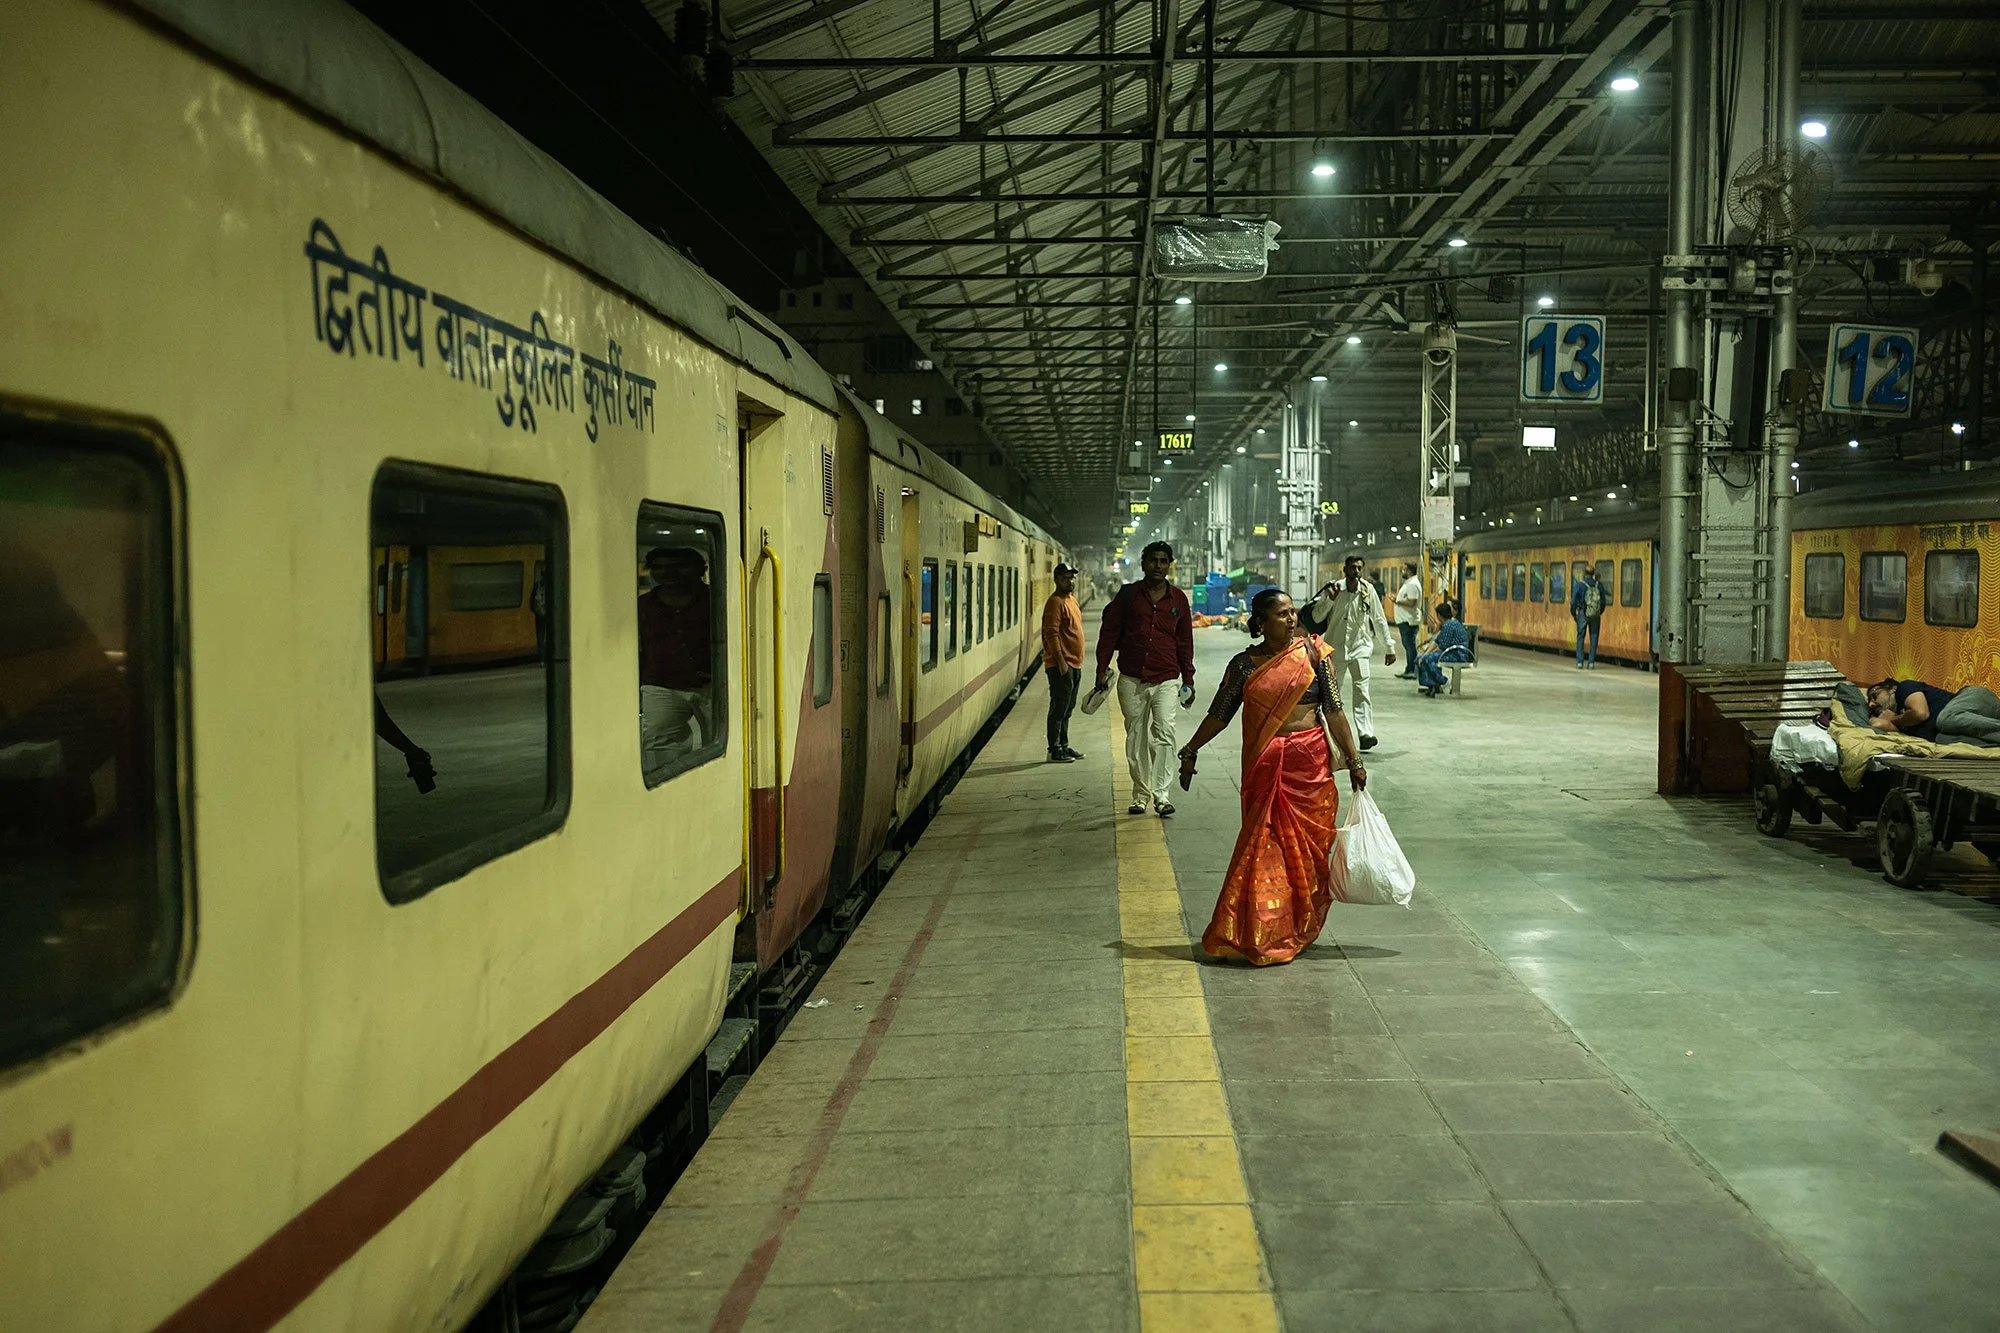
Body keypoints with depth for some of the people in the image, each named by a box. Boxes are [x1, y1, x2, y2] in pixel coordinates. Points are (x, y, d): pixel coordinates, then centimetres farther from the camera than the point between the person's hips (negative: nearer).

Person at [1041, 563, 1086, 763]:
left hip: (1074, 664, 10)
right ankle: (1054, 751, -3)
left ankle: (1063, 746, 21)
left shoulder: (1071, 599, 17)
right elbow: (1051, 634, -20)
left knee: (1067, 709, 14)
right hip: (1061, 665, -10)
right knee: (1059, 708, -7)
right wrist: (1061, 661, -25)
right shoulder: (1055, 602, -13)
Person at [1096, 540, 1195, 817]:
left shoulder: (1178, 599, 9)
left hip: (1166, 680, -1)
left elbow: (1185, 641, 14)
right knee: (1136, 738, 7)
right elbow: (1109, 631, 6)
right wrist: (1102, 668, 0)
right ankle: (1141, 795, 18)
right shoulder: (1128, 594, 5)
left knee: (1164, 732, -17)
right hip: (1131, 679, 1)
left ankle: (1160, 794, -15)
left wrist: (1188, 678, 13)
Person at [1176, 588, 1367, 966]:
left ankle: (1298, 930, 19)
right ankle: (1261, 933, 7)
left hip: (1310, 762, 0)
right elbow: (1219, 714, 9)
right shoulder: (1244, 664, 2)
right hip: (1265, 767, 0)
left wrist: (1353, 760, -1)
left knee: (1309, 844, 5)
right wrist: (1190, 751, 9)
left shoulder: (1313, 653, 1)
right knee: (1264, 845, -1)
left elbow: (1334, 711, 1)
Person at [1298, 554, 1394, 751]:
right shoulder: (1333, 590, -6)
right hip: (1336, 648, 1)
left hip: (1360, 646, -1)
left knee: (1361, 690, -14)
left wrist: (1388, 648, 6)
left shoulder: (1368, 590, -3)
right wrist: (1330, 599, -21)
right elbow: (1316, 617, -5)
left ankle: (1366, 733, -22)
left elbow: (1379, 620, 4)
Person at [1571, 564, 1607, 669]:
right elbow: (1603, 601, 6)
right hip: (1595, 615, 2)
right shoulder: (1599, 585, 0)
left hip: (1583, 614, -2)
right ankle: (1591, 662, 6)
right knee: (1593, 638, 8)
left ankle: (1580, 662, 1)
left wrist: (1573, 614, 7)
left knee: (1580, 637, 5)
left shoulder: (1579, 585, -9)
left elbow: (1574, 601, -7)